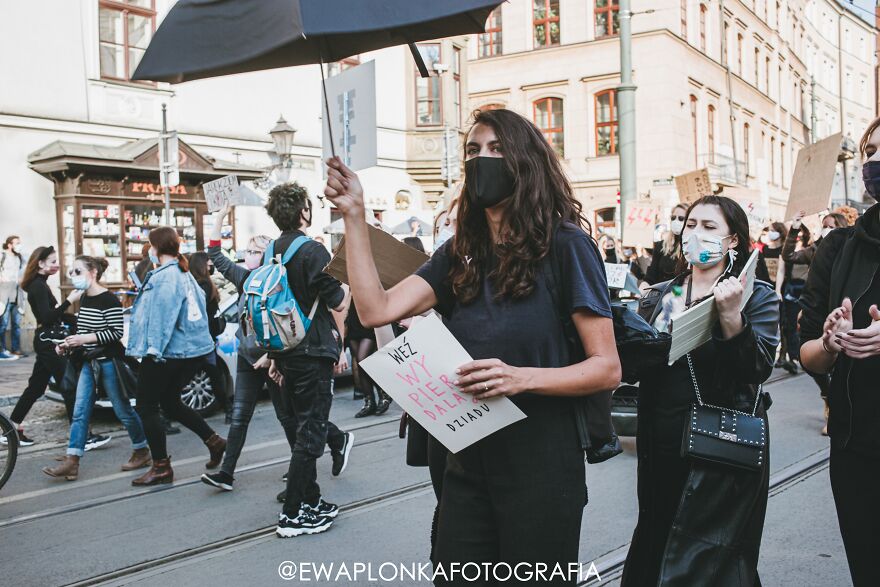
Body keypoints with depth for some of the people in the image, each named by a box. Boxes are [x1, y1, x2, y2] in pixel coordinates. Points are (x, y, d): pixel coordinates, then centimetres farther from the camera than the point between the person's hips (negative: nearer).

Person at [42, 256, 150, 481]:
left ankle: (142, 452, 20)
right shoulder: (84, 298, 10)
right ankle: (71, 463, 3)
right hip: (89, 362, 8)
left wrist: (84, 339, -23)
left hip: (109, 362, -8)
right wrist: (69, 343, 4)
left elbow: (117, 332, -20)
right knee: (79, 412, 2)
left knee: (122, 410, 3)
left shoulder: (109, 300, -15)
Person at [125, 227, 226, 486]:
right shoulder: (184, 273, 14)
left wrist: (154, 346, -22)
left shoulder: (165, 275, -16)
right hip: (191, 348, 10)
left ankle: (161, 467, 6)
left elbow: (163, 313, -22)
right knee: (170, 402, 23)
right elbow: (199, 302, 19)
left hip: (168, 351, -10)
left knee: (146, 407, 1)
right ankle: (213, 440, 21)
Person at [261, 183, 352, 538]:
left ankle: (311, 502, 28)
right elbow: (337, 305, -12)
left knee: (306, 424, 19)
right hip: (314, 352, -7)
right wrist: (340, 346, 4)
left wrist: (274, 354, 19)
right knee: (310, 433, 0)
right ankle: (293, 515, 5)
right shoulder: (313, 251, -14)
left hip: (285, 352, 8)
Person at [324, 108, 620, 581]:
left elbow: (607, 368, -12)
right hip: (468, 466, 5)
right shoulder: (460, 254, 6)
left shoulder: (565, 246, -10)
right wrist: (353, 216, -8)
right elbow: (376, 310, -5)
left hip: (540, 468, -5)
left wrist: (521, 378, -27)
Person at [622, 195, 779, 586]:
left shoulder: (757, 297, -1)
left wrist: (731, 317, -27)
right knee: (653, 555, 16)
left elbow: (759, 369, -15)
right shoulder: (658, 297, 10)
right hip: (662, 449, 5)